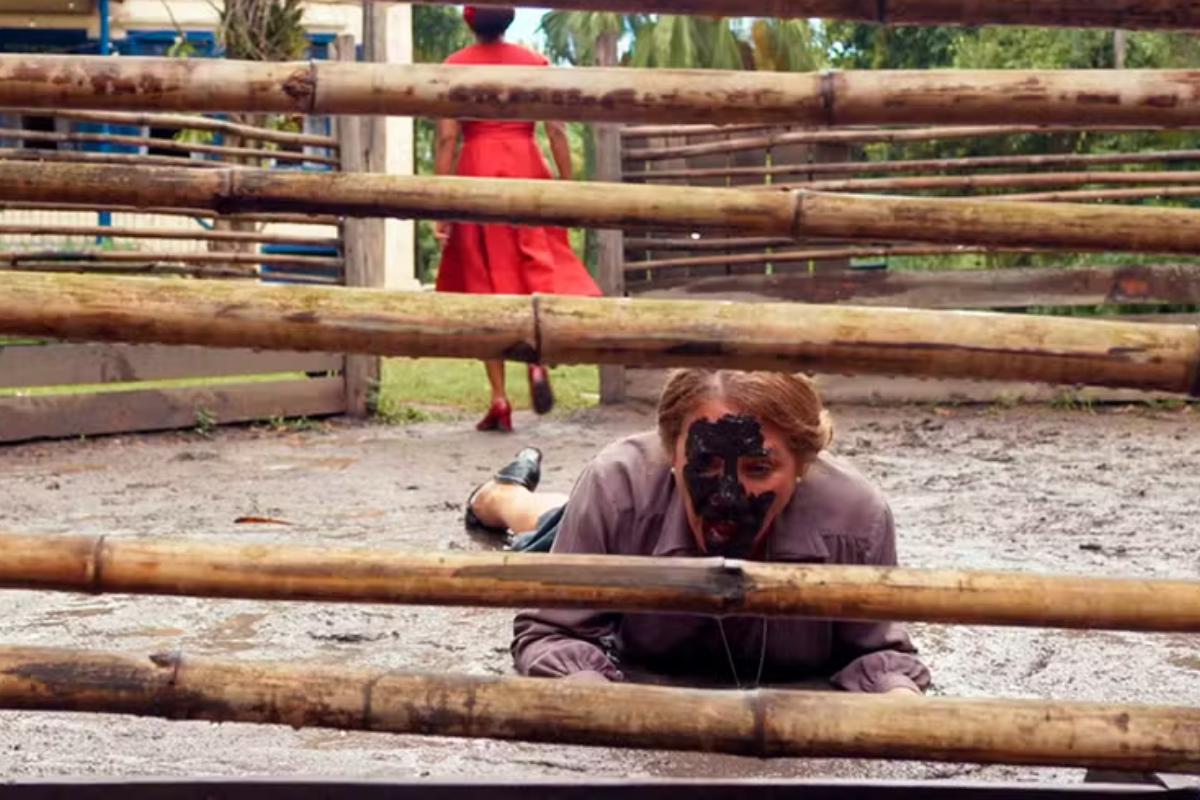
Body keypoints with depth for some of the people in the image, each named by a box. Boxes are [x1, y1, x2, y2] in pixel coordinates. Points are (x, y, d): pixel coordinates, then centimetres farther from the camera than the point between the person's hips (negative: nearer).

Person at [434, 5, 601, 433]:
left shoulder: (454, 67, 1)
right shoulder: (535, 63, 5)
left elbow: (446, 138, -5)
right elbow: (556, 131, -1)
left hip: (477, 173, 0)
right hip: (526, 171, 1)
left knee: (485, 284, 6)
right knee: (538, 269, 8)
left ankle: (499, 399, 3)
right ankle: (537, 357, -22)